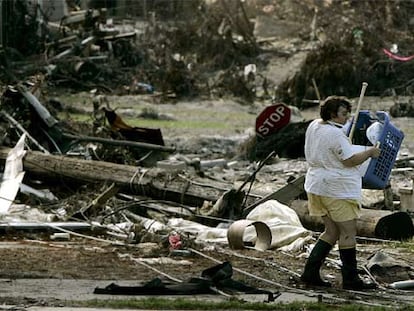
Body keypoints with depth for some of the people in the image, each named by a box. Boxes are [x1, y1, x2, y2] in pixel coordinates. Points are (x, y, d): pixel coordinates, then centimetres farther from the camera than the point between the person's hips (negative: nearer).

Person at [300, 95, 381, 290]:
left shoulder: (313, 126, 10)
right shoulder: (335, 134, -19)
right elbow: (350, 160, -20)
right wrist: (370, 152, -7)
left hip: (316, 185, 9)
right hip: (337, 188, -9)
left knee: (332, 232, 15)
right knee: (348, 232, -1)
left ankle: (310, 272, 10)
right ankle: (350, 279, 2)